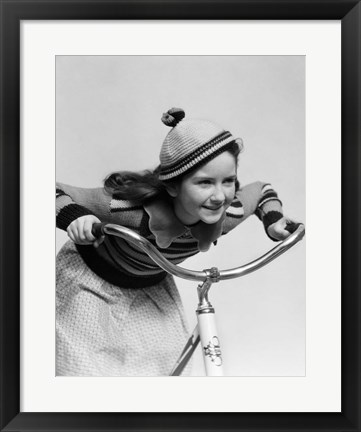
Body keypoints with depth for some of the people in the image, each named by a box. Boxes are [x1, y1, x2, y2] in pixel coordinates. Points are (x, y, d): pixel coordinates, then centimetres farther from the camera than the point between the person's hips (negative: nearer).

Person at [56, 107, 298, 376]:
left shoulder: (227, 215, -24)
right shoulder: (137, 210, -40)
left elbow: (262, 190, 0)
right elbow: (57, 192, -31)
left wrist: (274, 220, -18)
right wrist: (74, 216, -51)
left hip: (152, 288, 4)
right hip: (92, 282, -4)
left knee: (167, 366, 5)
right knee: (92, 368, -1)